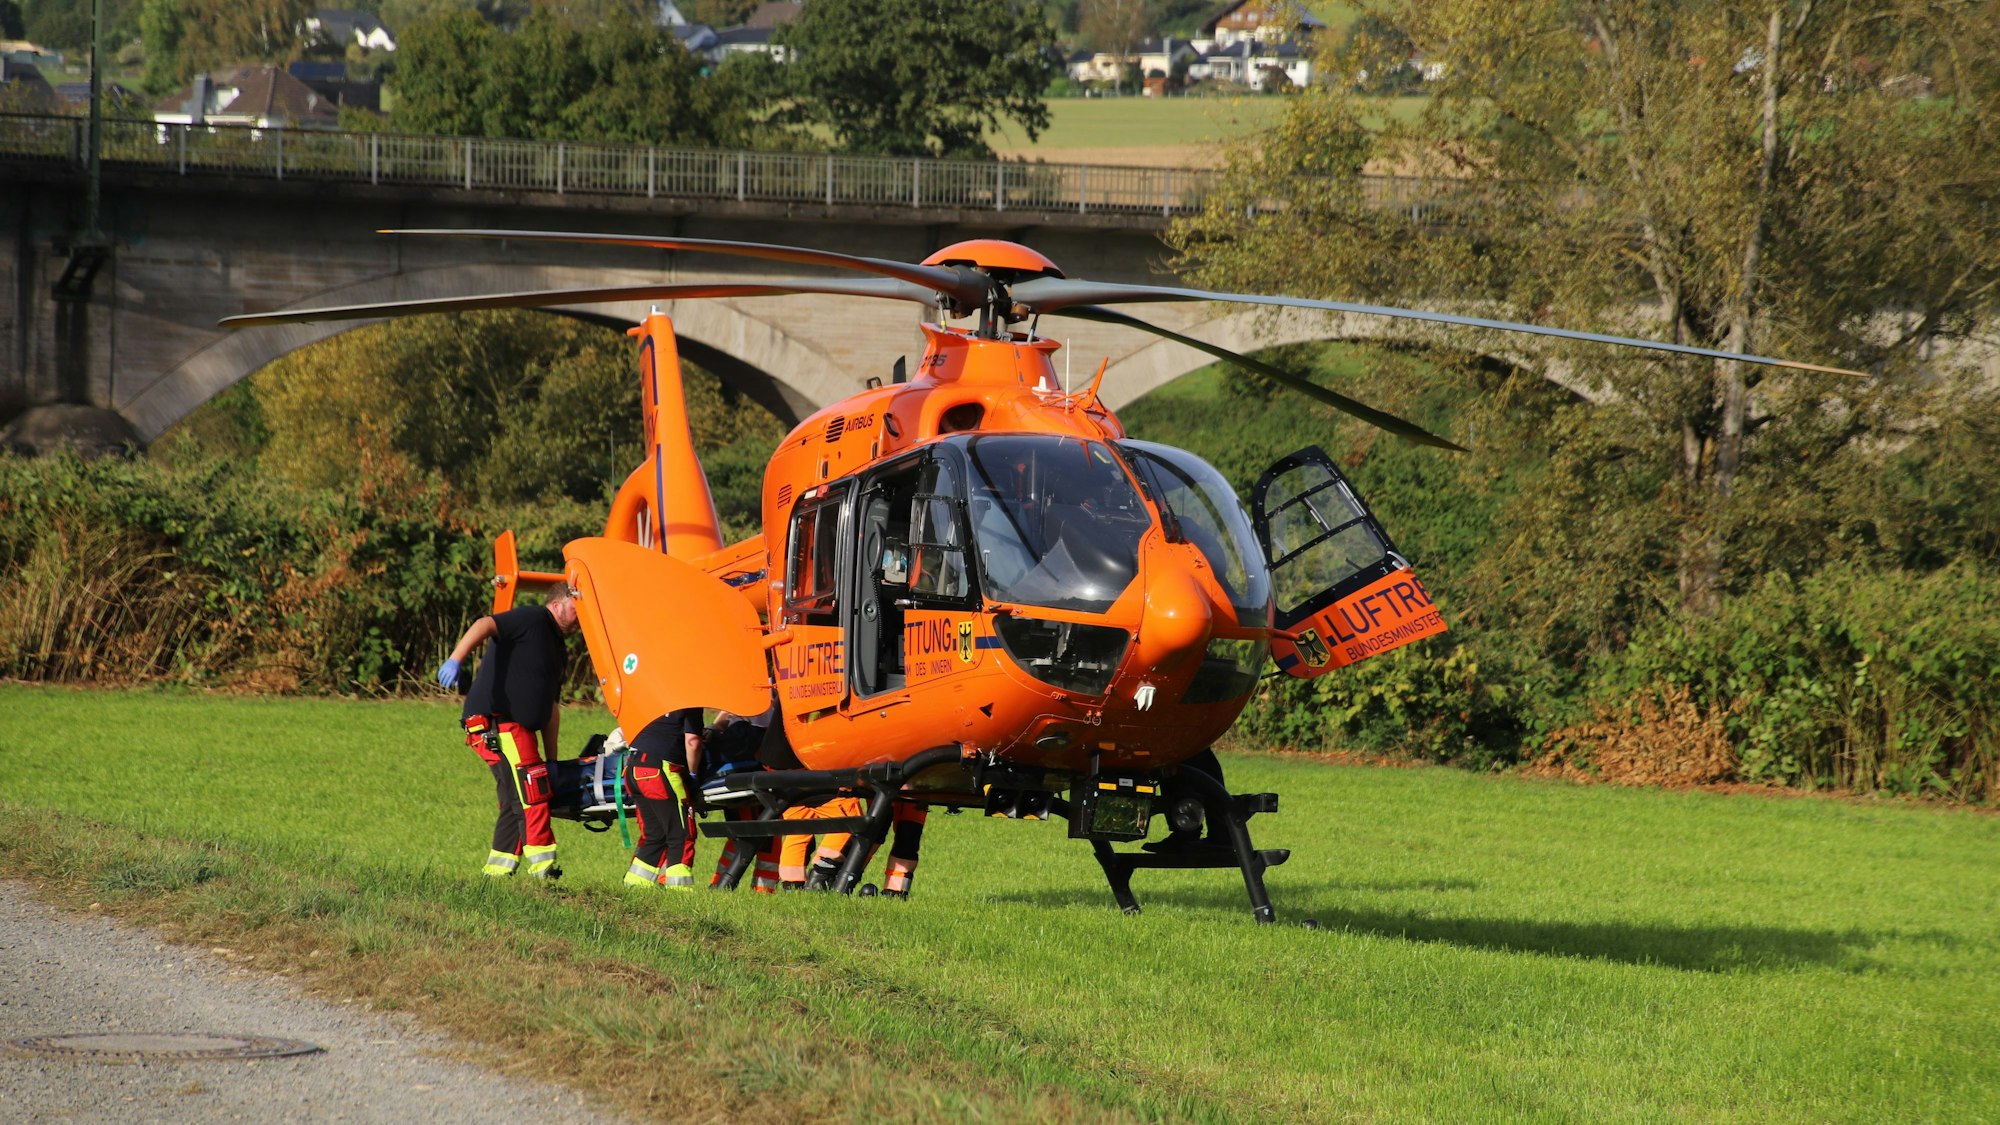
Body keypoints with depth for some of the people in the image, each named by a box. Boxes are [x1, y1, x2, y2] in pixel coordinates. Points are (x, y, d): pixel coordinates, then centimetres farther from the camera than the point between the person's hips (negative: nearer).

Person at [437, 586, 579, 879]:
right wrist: (456, 659, -38)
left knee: (516, 805, 10)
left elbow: (551, 706, 26)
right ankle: (543, 868, -17)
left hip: (521, 728, 10)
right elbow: (485, 626, -21)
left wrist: (551, 760, 23)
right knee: (531, 793, -16)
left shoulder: (558, 651, 23)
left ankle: (496, 872, 14)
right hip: (495, 720, -10)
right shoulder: (532, 619, -5)